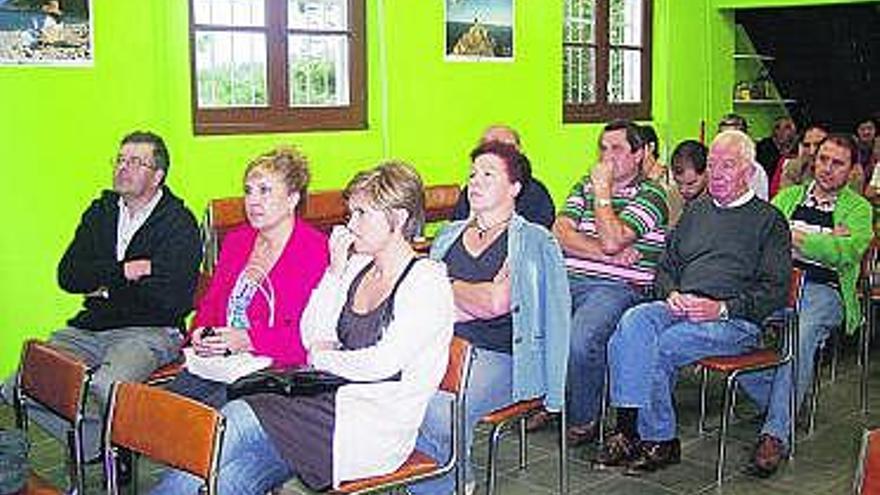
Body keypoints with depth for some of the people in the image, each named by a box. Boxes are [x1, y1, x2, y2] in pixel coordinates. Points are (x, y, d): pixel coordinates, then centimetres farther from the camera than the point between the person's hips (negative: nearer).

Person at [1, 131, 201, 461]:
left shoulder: (180, 224, -4)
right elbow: (68, 276, 5)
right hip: (90, 328, 6)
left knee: (105, 389, -35)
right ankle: (98, 445, -6)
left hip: (151, 331, -6)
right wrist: (124, 271, -11)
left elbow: (173, 298, -16)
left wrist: (105, 284, -4)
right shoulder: (102, 211, 15)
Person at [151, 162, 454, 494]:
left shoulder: (428, 282, -8)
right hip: (332, 399, 7)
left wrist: (323, 358, -1)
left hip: (374, 424, -6)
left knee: (237, 422, -18)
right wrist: (335, 271, 3)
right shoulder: (357, 266, 16)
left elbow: (382, 364, -16)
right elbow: (311, 338, 11)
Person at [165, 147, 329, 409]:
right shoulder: (235, 240, 19)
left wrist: (249, 340, -17)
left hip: (275, 369, -6)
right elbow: (210, 302, 24)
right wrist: (202, 332, 1)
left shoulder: (316, 249, -6)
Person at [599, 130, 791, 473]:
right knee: (633, 322, -28)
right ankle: (629, 429, -30)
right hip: (679, 308, 5)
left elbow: (775, 290, 0)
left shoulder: (769, 220, 9)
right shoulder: (696, 210, 26)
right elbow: (666, 267, 24)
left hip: (737, 320, -5)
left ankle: (654, 438, -15)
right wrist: (671, 294, 0)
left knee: (663, 345, -30)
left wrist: (722, 308, -14)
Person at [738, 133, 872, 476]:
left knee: (800, 335, -35)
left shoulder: (859, 209, 14)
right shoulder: (788, 196, 24)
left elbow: (847, 251, -6)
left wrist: (794, 237, -5)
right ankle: (775, 402, -5)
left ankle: (776, 434, -31)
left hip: (823, 291, -2)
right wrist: (824, 242, -2)